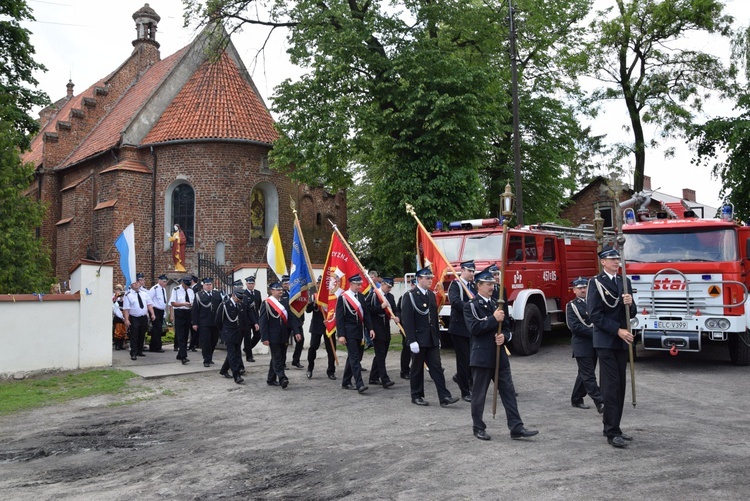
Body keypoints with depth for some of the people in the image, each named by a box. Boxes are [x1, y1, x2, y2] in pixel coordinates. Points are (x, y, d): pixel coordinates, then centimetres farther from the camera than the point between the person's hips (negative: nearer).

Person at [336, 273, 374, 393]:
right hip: (349, 332, -7)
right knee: (354, 358, -11)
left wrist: (370, 328, 2)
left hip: (359, 332, 7)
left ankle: (346, 382, 22)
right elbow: (339, 318, -11)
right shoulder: (343, 298, -9)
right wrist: (341, 335, -15)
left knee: (352, 357, 13)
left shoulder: (361, 297, 10)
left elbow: (366, 314, 12)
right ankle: (359, 384, -13)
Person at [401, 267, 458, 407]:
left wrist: (438, 337, 14)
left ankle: (444, 397, 0)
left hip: (432, 340, 6)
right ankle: (417, 396, 19)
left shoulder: (431, 295, 11)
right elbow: (407, 320, -16)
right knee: (417, 369, 6)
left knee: (436, 367, 2)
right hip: (418, 340, -6)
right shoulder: (410, 296, -10)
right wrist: (412, 341, -20)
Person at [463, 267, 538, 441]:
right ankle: (478, 428, 18)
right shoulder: (471, 306, -5)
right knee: (479, 394, 5)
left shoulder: (498, 304, 13)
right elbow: (474, 328, -18)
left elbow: (506, 327, 14)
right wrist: (494, 319, -19)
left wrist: (504, 336, -8)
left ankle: (516, 428, 5)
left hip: (500, 356, 5)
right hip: (482, 357, -5)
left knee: (508, 391, 3)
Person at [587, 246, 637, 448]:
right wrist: (618, 330, -17)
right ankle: (612, 433, -5)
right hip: (605, 341, -7)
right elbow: (595, 315, -13)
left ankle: (614, 427, 18)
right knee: (611, 385, -8)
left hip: (622, 341, 7)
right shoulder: (596, 283, -6)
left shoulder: (624, 282, 13)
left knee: (620, 386, 9)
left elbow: (631, 313, 14)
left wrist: (630, 304, -9)